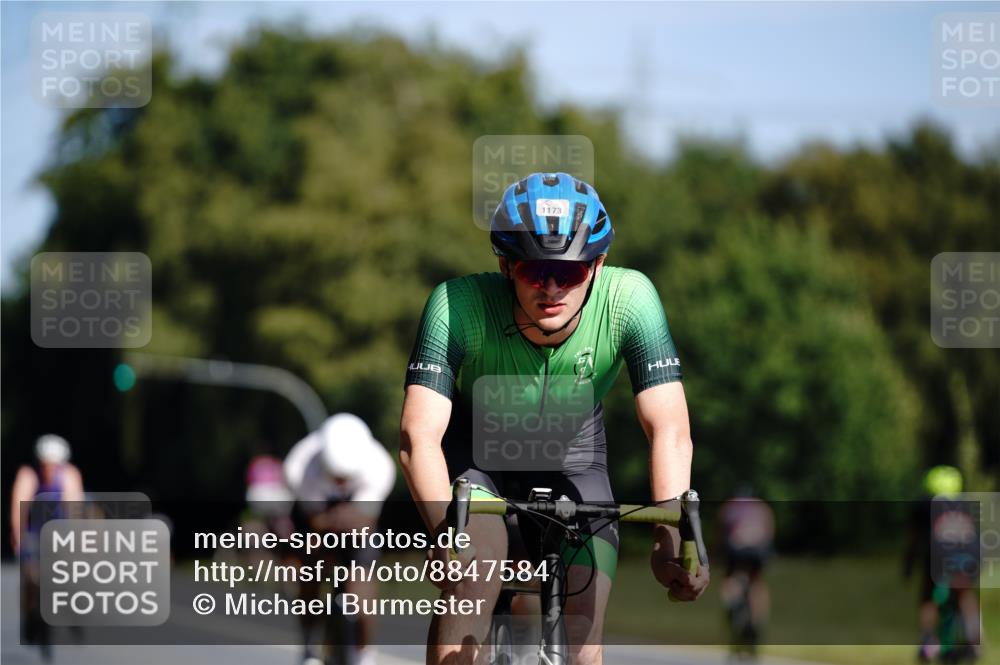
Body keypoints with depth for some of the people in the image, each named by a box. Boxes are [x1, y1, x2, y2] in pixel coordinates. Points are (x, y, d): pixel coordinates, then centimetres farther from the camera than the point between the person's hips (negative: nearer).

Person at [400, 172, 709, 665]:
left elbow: (669, 430, -34)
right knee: (472, 569, -30)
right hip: (474, 458, -1)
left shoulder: (629, 298, -30)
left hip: (570, 464, 1)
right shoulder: (458, 305, -33)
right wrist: (446, 533, -57)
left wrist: (671, 537, -49)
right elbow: (418, 435, -40)